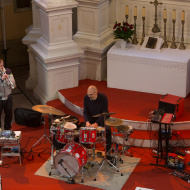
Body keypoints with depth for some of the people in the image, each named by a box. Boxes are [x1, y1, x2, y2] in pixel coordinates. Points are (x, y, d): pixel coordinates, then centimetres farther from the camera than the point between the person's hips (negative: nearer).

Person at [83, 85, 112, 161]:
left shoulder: (103, 97, -22)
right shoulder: (86, 98, -12)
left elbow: (104, 113, -23)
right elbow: (85, 112, -7)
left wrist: (97, 123, -35)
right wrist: (87, 122, -27)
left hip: (102, 118, -3)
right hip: (92, 118, 3)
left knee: (107, 130, -29)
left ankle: (108, 152, -17)